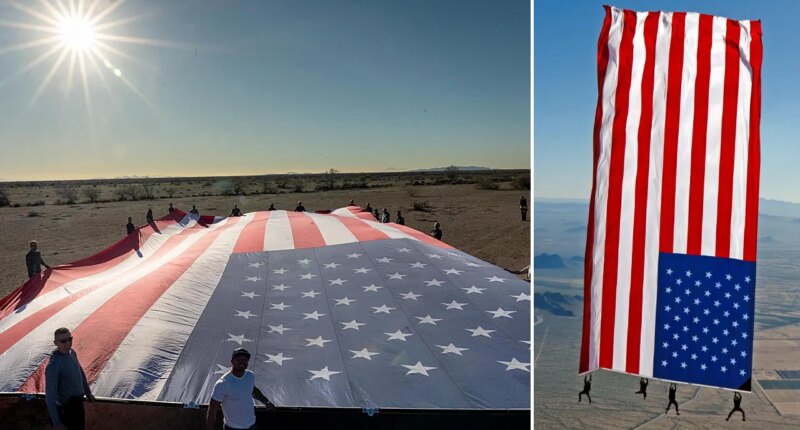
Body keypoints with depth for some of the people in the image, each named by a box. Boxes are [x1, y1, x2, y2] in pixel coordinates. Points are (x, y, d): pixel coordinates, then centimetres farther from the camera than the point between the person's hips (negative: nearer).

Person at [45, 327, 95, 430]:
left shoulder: (72, 353, -6)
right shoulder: (53, 365, -29)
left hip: (78, 401, 7)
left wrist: (88, 392, 19)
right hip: (66, 408, -7)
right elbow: (50, 395, -28)